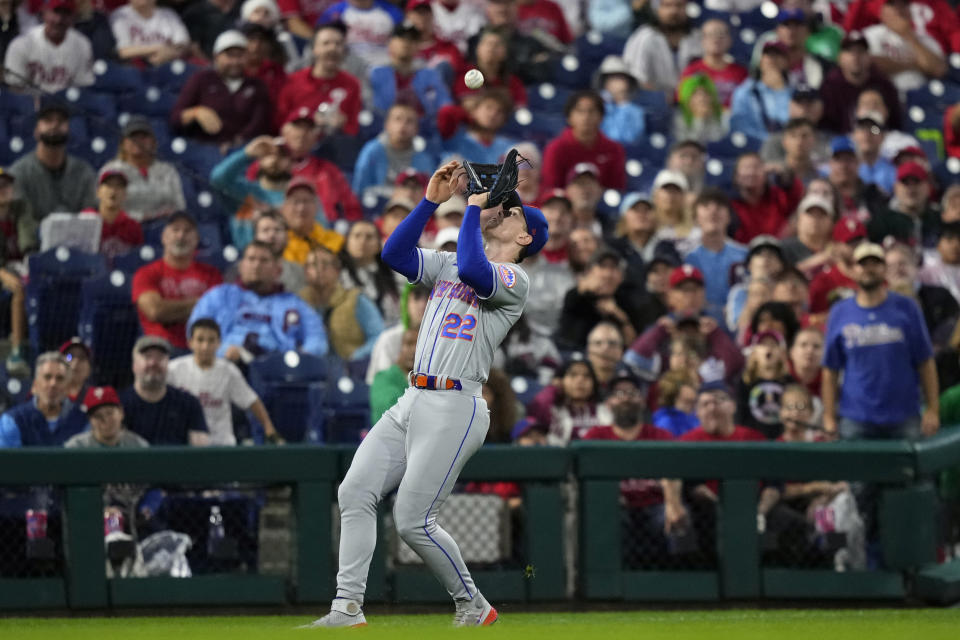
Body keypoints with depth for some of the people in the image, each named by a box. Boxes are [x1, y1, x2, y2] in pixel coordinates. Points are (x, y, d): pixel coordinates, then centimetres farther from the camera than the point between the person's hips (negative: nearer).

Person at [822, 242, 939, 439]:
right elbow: (830, 370, 6)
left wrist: (932, 409, -4)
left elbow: (925, 363, 3)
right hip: (855, 420, 0)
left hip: (904, 416, 0)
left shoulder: (907, 308, 5)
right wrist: (829, 417, -1)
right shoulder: (839, 313, 6)